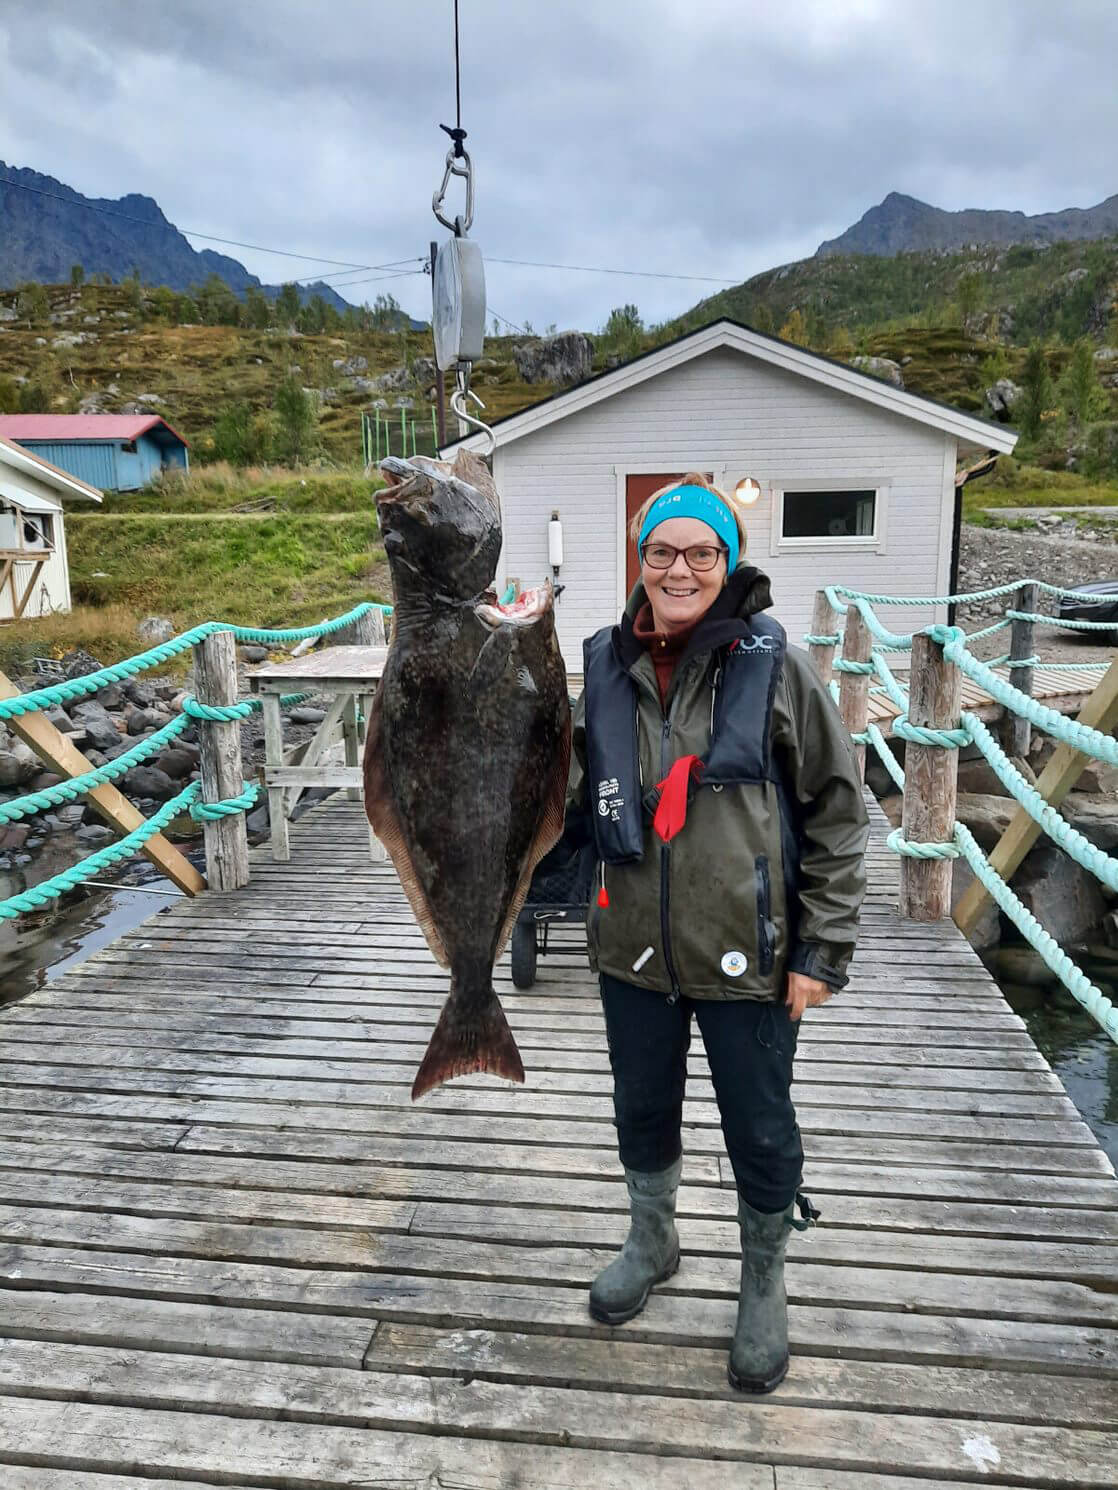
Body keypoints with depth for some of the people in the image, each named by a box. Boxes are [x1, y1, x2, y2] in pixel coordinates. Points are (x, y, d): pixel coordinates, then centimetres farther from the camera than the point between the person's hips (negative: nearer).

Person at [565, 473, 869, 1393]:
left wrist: (822, 951, -8)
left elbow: (839, 814, -6)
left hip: (747, 958, -3)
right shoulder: (606, 667, 0)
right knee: (643, 1111, 22)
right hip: (634, 951, 4)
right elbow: (575, 799, 12)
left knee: (761, 1133, 14)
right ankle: (653, 1244, 51)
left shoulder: (775, 668, -10)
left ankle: (764, 1285, 43)